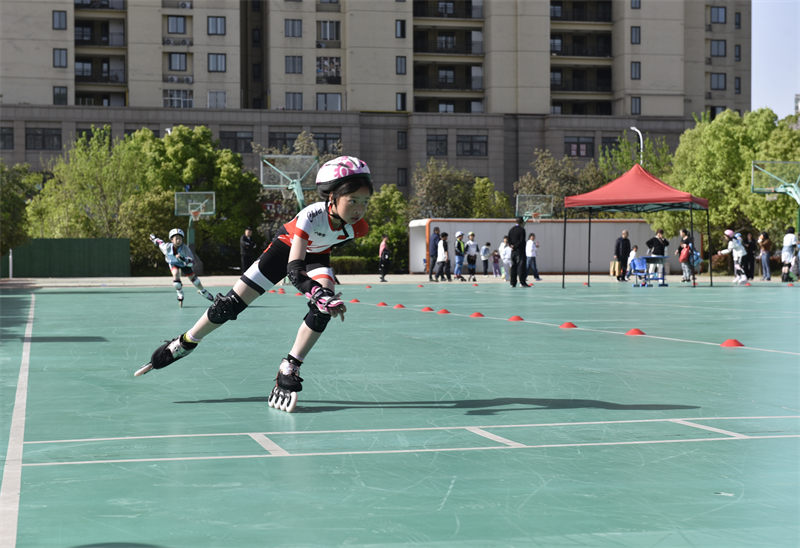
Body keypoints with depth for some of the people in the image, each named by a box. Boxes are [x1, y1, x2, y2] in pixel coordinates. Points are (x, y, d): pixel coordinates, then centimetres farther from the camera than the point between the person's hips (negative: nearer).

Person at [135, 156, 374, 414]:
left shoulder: (358, 227, -29)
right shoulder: (311, 216, -42)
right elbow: (294, 270, -47)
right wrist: (319, 295, -63)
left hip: (316, 256, 3)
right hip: (286, 247, -3)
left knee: (324, 308, -26)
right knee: (230, 305, -6)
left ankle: (288, 372, -14)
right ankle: (184, 343, 19)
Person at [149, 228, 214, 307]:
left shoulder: (185, 248, -38)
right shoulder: (167, 247, -35)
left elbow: (192, 262, -42)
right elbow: (160, 243, -10)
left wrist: (183, 259, -59)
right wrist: (154, 238, 9)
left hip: (184, 263, 0)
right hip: (173, 264, 0)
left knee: (193, 278, 10)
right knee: (175, 274, -27)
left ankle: (202, 291, 42)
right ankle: (180, 296, -5)